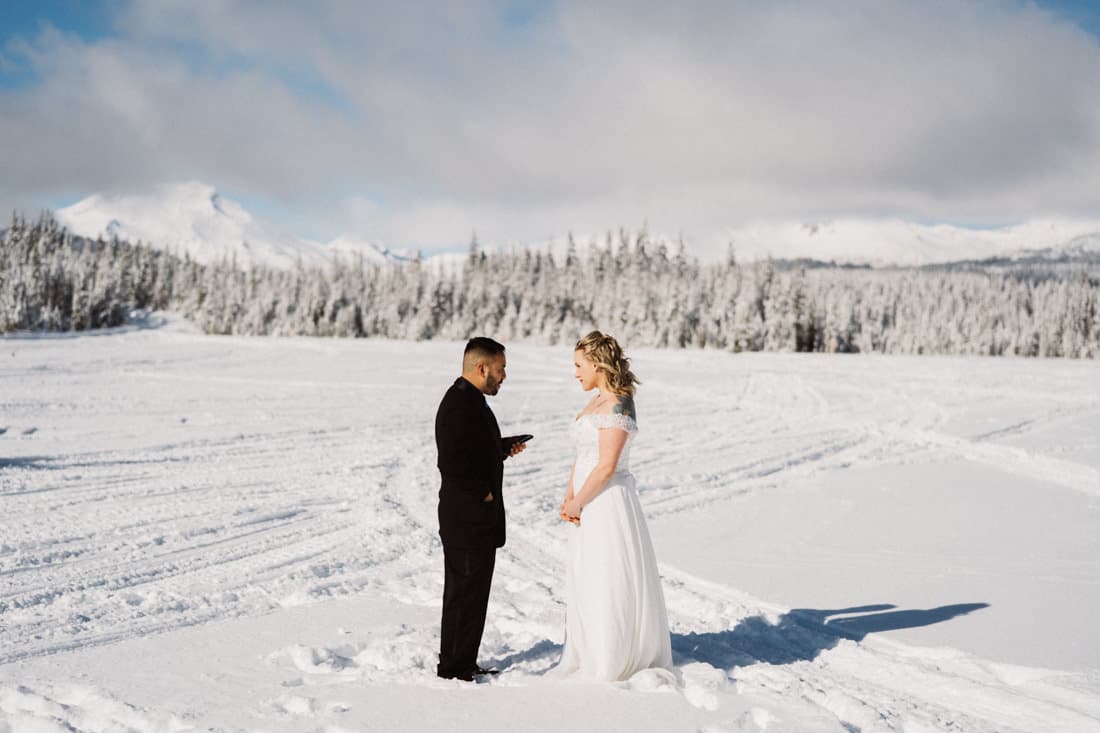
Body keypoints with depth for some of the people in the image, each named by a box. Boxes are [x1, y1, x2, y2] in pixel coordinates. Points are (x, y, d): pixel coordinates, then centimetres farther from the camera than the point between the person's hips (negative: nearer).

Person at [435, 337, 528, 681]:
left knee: (465, 594, 18)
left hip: (471, 520, 11)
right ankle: (455, 669, 5)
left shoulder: (467, 400, 13)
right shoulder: (461, 404, -20)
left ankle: (462, 664, 28)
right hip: (469, 520, -11)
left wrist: (505, 447, 9)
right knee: (466, 594, -3)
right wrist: (483, 494, -18)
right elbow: (452, 464, -27)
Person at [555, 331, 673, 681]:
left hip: (609, 502, -10)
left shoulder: (618, 405, -17)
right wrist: (569, 497, 4)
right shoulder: (597, 402, 13)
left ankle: (611, 666, 11)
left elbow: (607, 466, -20)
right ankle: (587, 659, 29)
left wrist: (577, 503, -12)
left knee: (609, 584, 0)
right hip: (590, 505, 10)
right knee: (586, 583, 17)